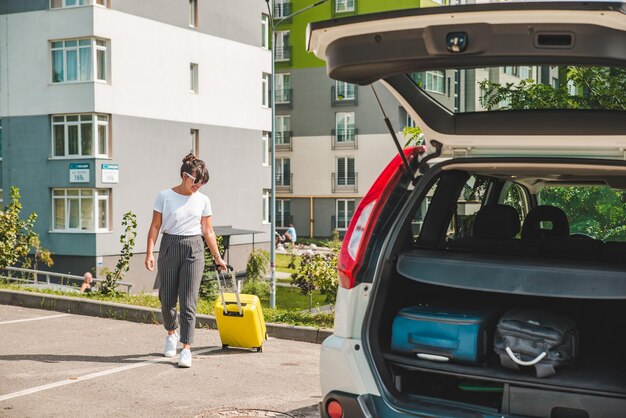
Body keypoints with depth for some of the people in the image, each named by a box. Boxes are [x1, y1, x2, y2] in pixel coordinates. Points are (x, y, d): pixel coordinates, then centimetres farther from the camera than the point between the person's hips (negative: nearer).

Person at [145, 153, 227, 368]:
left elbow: (208, 231, 11)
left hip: (193, 250, 0)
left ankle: (186, 349, -7)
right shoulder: (165, 196, 0)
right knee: (167, 299, 8)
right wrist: (149, 252, -10)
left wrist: (217, 257, 11)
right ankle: (171, 333, 37)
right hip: (169, 248, 0)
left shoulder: (203, 200, 5)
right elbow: (155, 226, -1)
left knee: (188, 302, -7)